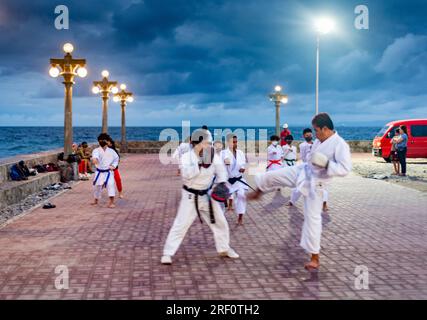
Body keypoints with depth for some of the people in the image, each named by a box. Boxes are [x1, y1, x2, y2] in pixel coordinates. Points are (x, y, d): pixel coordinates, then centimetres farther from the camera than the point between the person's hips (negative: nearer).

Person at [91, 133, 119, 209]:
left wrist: (113, 166, -1)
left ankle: (111, 202, -14)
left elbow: (116, 158, 18)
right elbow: (95, 155, -31)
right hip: (99, 172, 0)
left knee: (111, 185, -17)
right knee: (97, 186, 10)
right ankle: (96, 200, 36)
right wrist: (94, 159, -56)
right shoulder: (96, 150, -5)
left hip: (108, 172, 0)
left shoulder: (111, 151, 4)